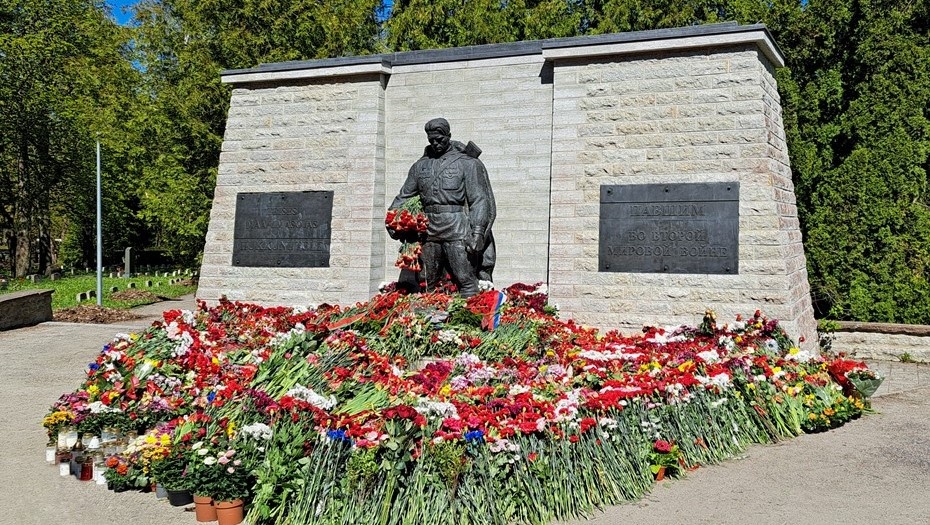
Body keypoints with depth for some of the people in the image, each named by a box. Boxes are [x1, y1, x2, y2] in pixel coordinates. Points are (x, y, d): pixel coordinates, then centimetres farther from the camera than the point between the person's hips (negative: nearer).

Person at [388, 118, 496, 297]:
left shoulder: (466, 162, 2)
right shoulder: (421, 165, 16)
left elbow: (479, 200, -5)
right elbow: (404, 196, 20)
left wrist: (478, 233, -16)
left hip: (457, 230, -5)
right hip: (429, 231, 5)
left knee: (466, 281, -8)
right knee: (425, 283, 6)